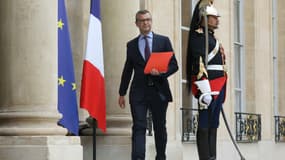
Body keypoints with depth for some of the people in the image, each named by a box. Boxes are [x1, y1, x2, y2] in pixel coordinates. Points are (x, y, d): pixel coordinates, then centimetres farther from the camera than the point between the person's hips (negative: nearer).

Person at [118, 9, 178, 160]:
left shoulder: (163, 40, 7)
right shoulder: (131, 45, 12)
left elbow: (174, 65, 4)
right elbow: (127, 70, 14)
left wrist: (161, 72, -15)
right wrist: (122, 93, 12)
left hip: (159, 90, 0)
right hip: (138, 92, 0)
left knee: (160, 128, 9)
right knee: (138, 127, -9)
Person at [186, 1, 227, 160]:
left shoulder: (212, 37, 21)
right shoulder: (199, 36, -9)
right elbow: (199, 64, -19)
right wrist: (205, 91, -26)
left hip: (218, 87, 10)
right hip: (208, 87, -10)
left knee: (213, 125, 10)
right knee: (204, 126, -6)